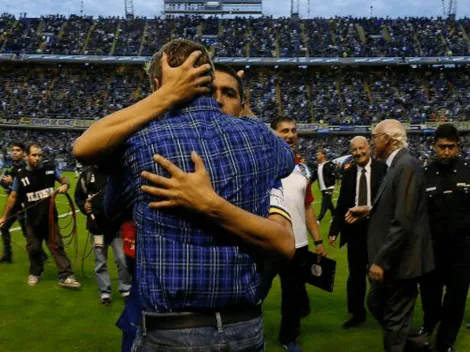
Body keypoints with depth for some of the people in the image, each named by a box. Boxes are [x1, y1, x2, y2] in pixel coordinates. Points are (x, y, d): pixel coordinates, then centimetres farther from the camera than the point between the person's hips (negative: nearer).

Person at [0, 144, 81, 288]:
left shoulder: (50, 169, -6)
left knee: (57, 246, 1)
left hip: (50, 218, 0)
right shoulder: (21, 176, -6)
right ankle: (35, 273, 34)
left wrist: (65, 185, -16)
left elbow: (64, 179, 9)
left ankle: (66, 276, 1)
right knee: (33, 248, 12)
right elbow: (13, 197, 3)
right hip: (32, 220, 0)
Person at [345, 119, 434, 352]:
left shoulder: (407, 166, -20)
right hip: (391, 258, 10)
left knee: (395, 318, 6)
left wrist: (381, 260, -23)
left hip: (400, 260, -10)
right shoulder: (397, 165, 9)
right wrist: (370, 211, 8)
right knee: (375, 304, 22)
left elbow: (403, 221, -25)